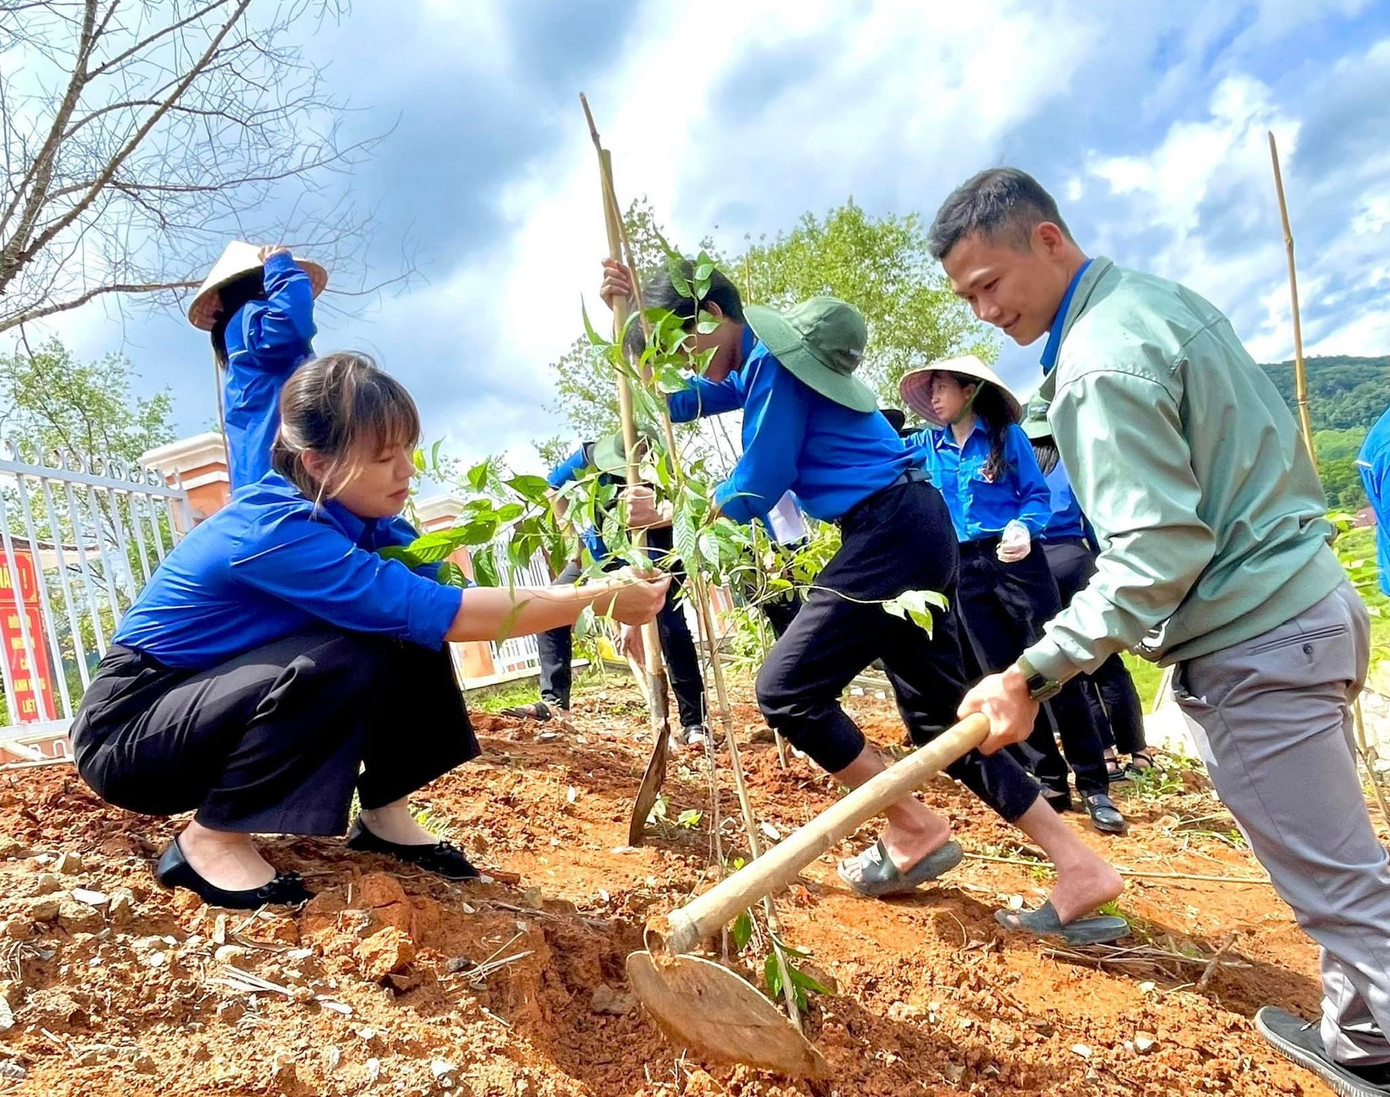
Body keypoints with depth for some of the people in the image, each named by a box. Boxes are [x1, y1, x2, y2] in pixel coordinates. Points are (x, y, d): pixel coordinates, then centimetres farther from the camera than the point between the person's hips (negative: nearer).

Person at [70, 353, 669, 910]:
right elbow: (445, 612, -37)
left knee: (411, 637, -6)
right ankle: (211, 842, -13)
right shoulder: (276, 532, -32)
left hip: (225, 703, 8)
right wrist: (596, 598, -33)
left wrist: (589, 589, -21)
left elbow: (445, 590, -10)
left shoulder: (359, 518, -6)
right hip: (126, 728, -8)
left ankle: (385, 815, 6)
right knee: (347, 661, -32)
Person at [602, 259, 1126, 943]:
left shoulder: (773, 361, -10)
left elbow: (755, 490, -10)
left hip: (891, 532, -11)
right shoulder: (758, 364, 20)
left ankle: (915, 830, 2)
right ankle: (1080, 867, 11)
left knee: (786, 690, -9)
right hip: (912, 531, 11)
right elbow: (672, 400, 25)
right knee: (940, 719, 11)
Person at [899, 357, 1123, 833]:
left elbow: (1037, 494, -3)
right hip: (966, 569, 4)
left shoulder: (1007, 435, -1)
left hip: (1015, 559, -4)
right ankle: (1050, 781, 16)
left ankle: (1094, 787, 4)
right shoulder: (929, 445, 10)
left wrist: (1023, 527, -21)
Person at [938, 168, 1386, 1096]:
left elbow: (1158, 555, -27)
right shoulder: (1163, 295, 10)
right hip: (1308, 598, 10)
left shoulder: (1101, 366, -21)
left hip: (1255, 647, -10)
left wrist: (1032, 677, -25)